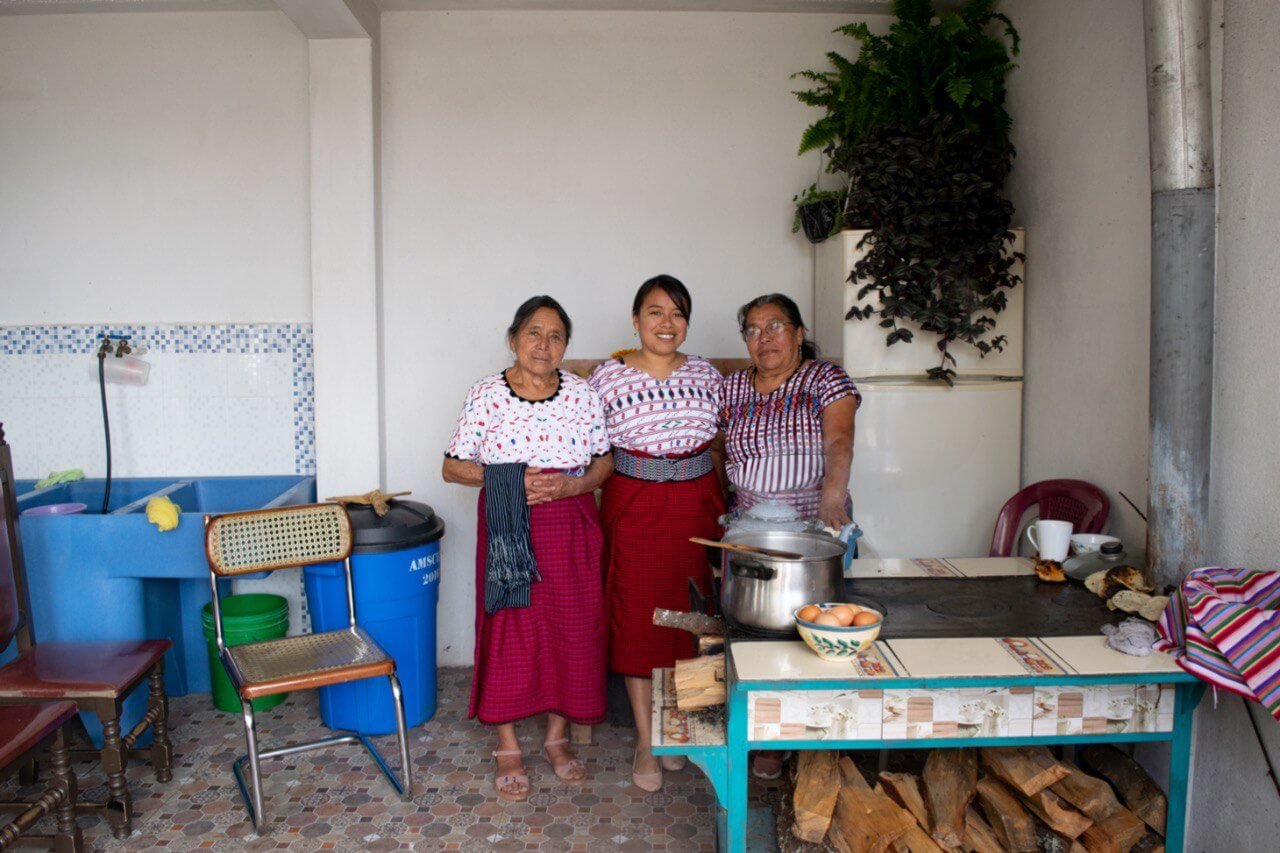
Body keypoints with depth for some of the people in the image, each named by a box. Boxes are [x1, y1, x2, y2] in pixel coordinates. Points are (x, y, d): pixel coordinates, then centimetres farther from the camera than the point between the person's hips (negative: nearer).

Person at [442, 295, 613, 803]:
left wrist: (572, 484, -13)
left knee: (571, 629, 8)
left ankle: (556, 737, 29)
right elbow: (453, 467, -2)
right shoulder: (485, 395, -3)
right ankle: (508, 749, 21)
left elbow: (605, 461, 7)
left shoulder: (582, 394, 3)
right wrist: (508, 480, -15)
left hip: (570, 530, 2)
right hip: (508, 531, -2)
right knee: (509, 632, 4)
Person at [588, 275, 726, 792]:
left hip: (695, 506, 3)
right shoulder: (608, 377, -3)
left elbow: (718, 448, 11)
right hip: (634, 508, -3)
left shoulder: (706, 375, 6)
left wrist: (722, 512, 8)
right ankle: (645, 741, 17)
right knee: (637, 618, 3)